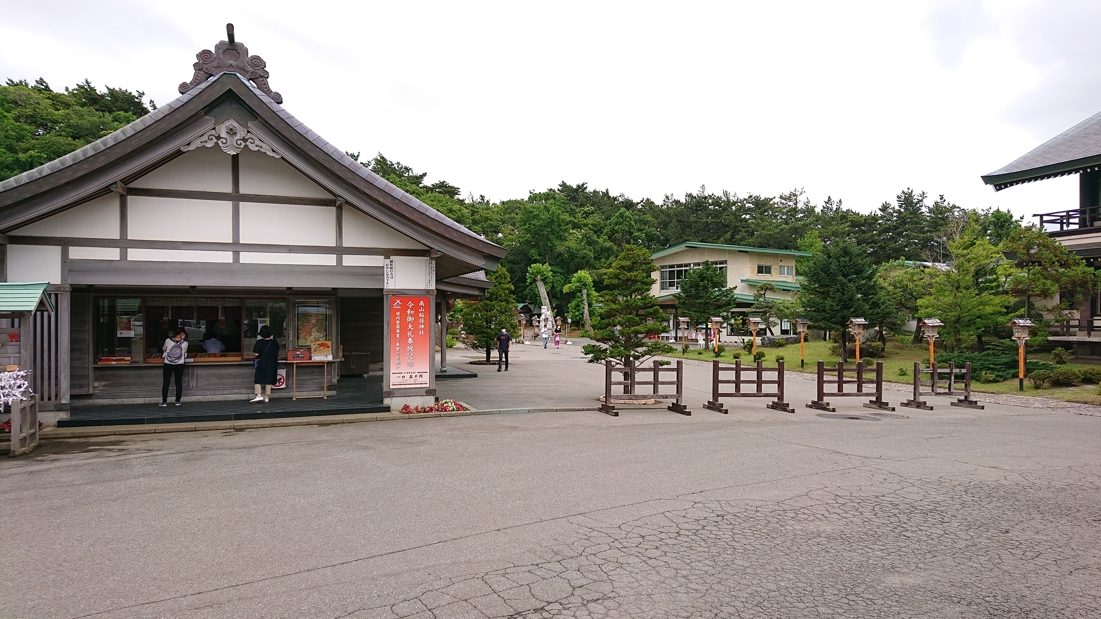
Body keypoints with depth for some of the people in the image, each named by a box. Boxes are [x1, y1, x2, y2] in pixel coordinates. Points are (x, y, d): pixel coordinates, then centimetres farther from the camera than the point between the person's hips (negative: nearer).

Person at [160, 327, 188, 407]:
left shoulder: (168, 341, -8)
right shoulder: (185, 343, -8)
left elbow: (163, 349, 8)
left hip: (168, 365, 0)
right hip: (179, 365, 0)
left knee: (165, 383, 7)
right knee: (179, 383, 8)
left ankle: (164, 401, 9)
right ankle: (177, 401, 12)